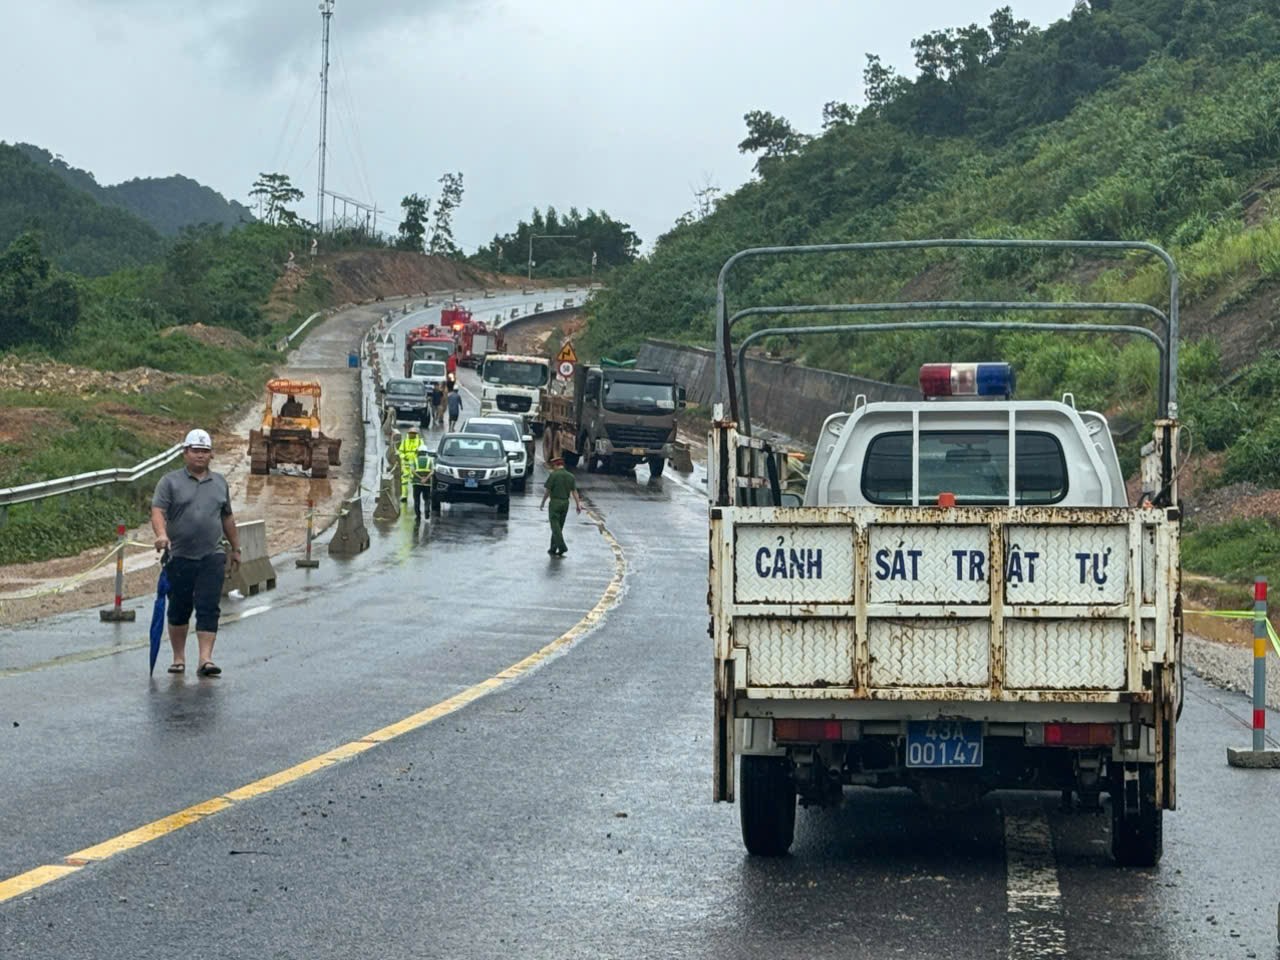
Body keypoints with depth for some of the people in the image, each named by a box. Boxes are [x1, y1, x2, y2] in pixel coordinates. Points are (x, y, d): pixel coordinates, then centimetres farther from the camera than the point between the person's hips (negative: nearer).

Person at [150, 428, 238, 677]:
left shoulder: (219, 482, 14)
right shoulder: (170, 482, 1)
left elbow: (227, 518, 23)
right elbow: (158, 511, -11)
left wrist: (236, 548, 24)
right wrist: (161, 535, -29)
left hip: (212, 557, 2)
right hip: (179, 557, -2)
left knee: (209, 608, -8)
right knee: (179, 610, 8)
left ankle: (205, 659, -12)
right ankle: (178, 657, 20)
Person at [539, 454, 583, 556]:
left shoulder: (553, 475, -10)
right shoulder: (570, 476, 5)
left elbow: (547, 490, -9)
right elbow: (574, 491, 1)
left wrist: (542, 503, 2)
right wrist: (578, 505, 1)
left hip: (555, 502, -6)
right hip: (565, 503, 6)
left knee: (555, 526, -6)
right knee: (559, 526, 13)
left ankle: (562, 546, -21)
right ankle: (553, 550, 18)